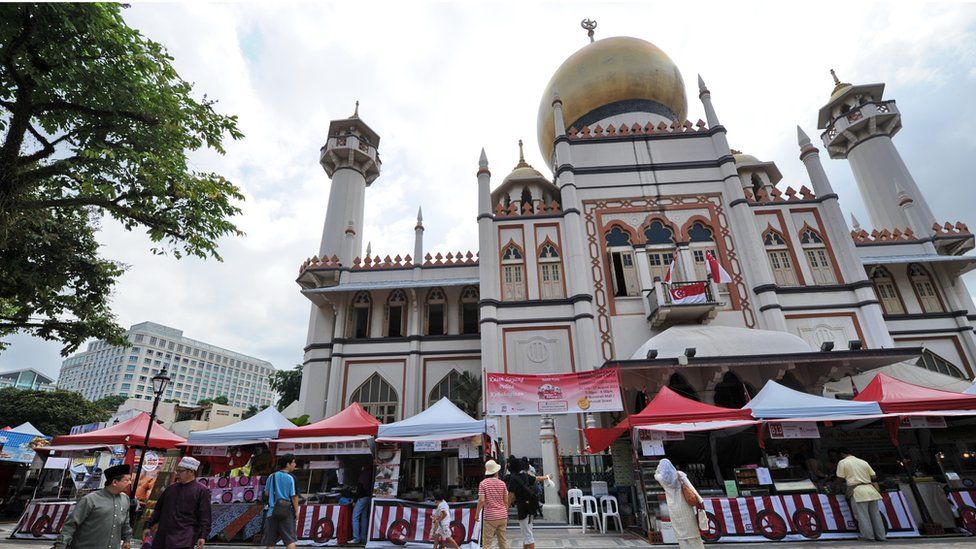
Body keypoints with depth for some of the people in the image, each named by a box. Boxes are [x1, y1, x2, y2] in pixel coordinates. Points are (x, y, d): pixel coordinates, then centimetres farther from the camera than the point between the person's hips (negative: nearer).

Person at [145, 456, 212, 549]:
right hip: (163, 536, 7)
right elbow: (158, 509, 24)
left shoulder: (202, 491, -5)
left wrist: (203, 536, -15)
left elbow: (205, 516, -9)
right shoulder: (171, 488, 14)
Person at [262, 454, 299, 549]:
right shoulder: (291, 478, -10)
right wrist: (296, 511, 0)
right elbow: (294, 496, -12)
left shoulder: (272, 476, 2)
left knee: (270, 541, 11)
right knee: (290, 538, 4)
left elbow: (266, 493, 9)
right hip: (286, 510, -3)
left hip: (272, 510, 4)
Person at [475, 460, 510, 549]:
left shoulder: (483, 483, -7)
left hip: (490, 516, -4)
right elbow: (506, 501, 6)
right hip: (502, 516, 4)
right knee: (503, 541, 16)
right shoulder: (502, 483, 2)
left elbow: (481, 500, -14)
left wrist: (477, 514, -2)